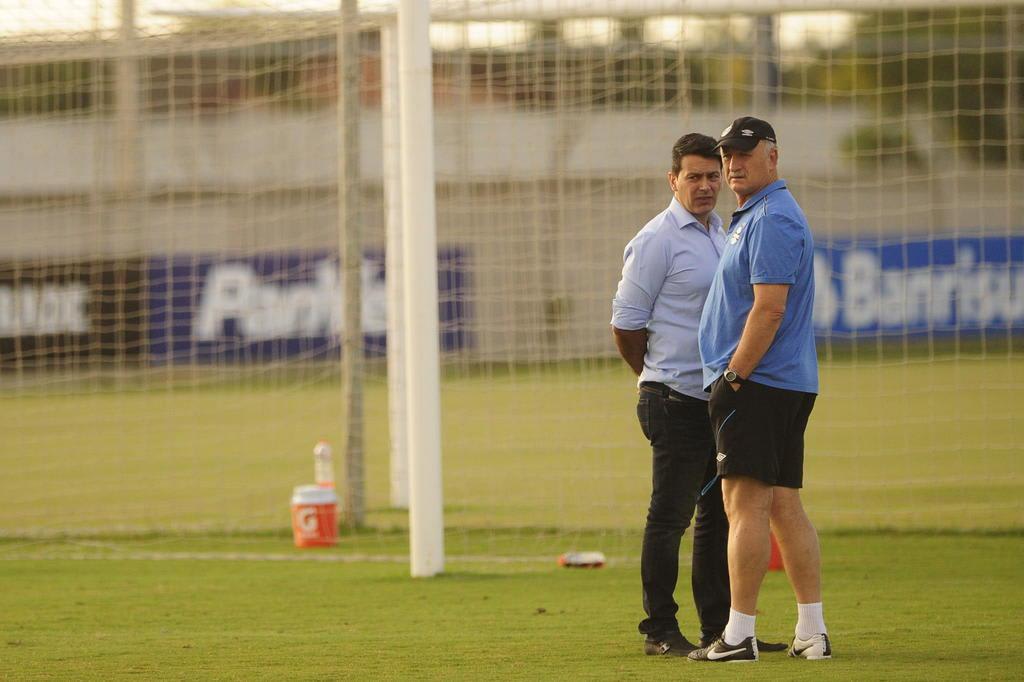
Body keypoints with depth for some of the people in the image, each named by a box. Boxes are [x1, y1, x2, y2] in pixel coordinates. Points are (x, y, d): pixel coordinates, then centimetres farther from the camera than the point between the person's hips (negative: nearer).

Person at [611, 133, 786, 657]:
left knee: (719, 515, 11)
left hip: (720, 396, 8)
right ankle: (660, 630, -1)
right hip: (677, 400, -8)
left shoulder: (722, 234, 16)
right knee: (670, 516, -6)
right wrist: (661, 379, 4)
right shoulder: (657, 239, -9)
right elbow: (625, 323, -7)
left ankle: (719, 627, 16)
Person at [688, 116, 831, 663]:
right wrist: (733, 379, 21)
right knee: (784, 505, 9)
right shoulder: (755, 216, 21)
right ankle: (812, 632, 7)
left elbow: (769, 309, -20)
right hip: (791, 385, 11)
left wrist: (734, 377, -20)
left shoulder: (772, 219, -13)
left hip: (756, 385, -11)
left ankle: (739, 635, -12)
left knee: (746, 505, -10)